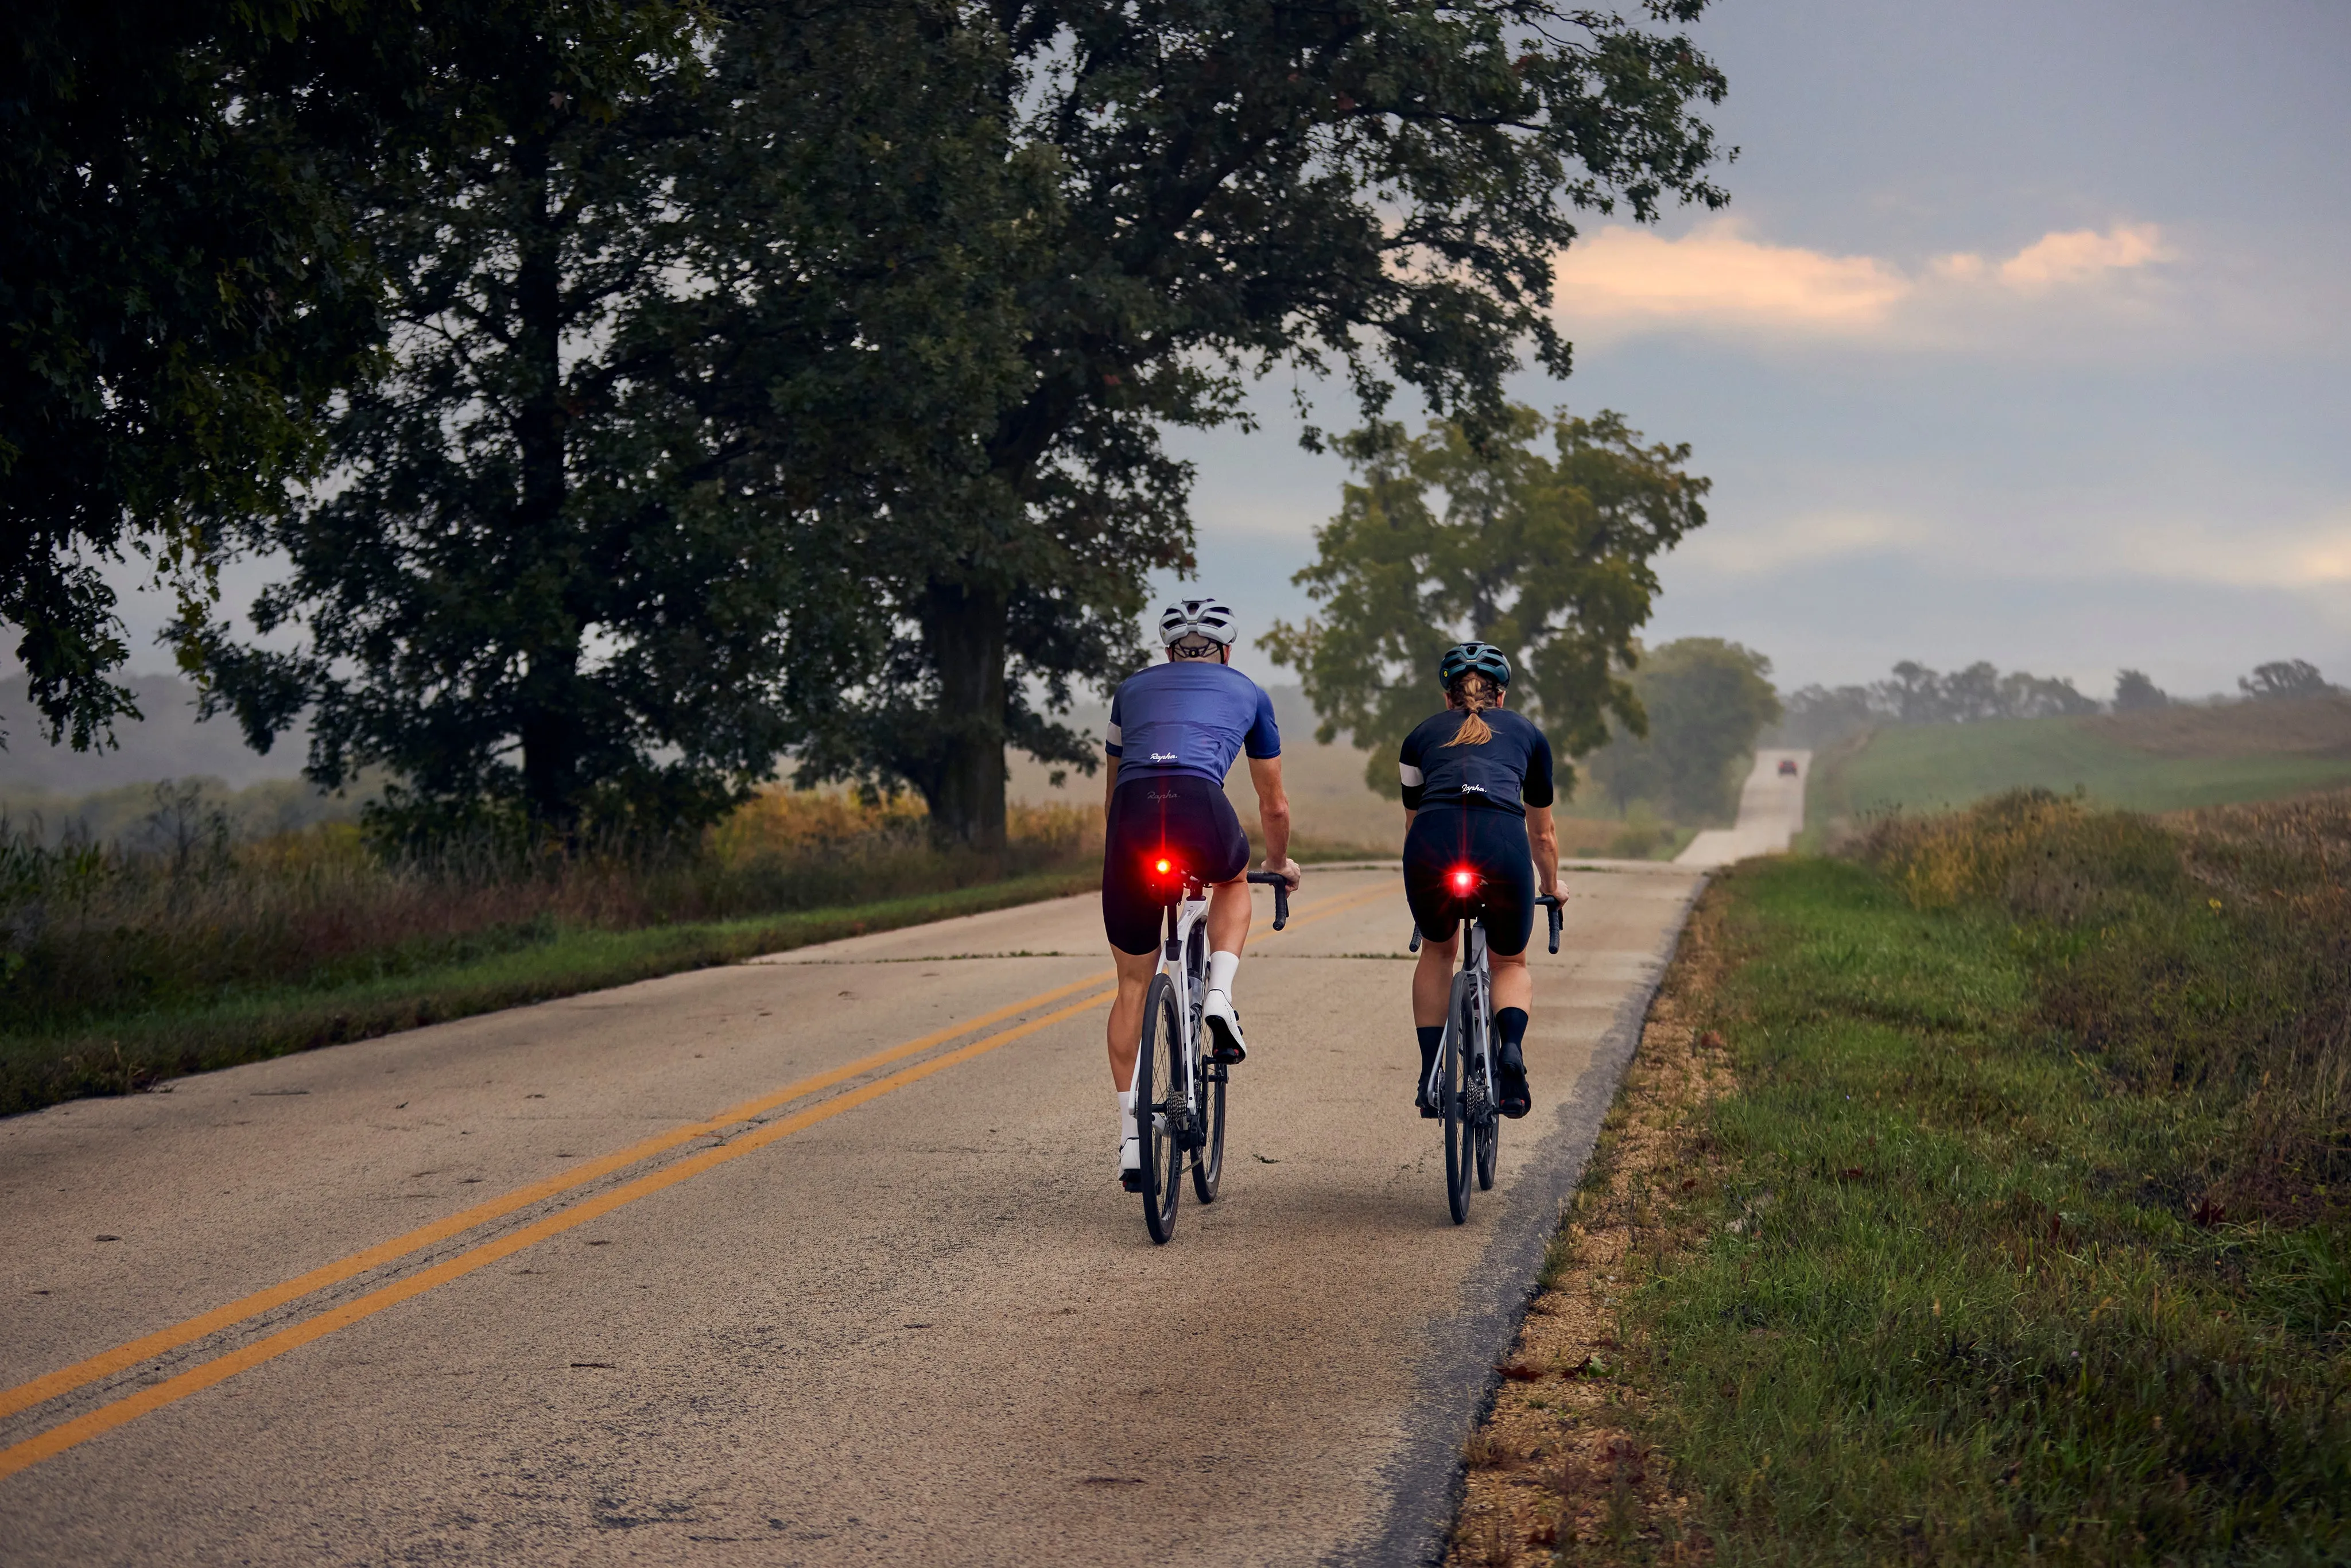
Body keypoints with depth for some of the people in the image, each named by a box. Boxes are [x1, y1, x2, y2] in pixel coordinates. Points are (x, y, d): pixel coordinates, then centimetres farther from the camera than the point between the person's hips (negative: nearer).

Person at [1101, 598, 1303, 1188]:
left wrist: (1130, 844, 57)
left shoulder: (1133, 689, 32)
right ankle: (1220, 994, 12)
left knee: (1134, 984, 15)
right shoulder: (1248, 692, 29)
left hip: (1132, 814, 1)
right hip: (1202, 809, -1)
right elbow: (1274, 807, 37)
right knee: (1233, 881, 37)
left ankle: (1131, 1139, 10)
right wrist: (1280, 863, 56)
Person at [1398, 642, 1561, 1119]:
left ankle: (1430, 1076, 20)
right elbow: (1543, 834, 42)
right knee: (1511, 962, 25)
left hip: (1433, 843, 1)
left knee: (1437, 951, 30)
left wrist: (1420, 880, 61)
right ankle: (1512, 1048, -4)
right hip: (1503, 842, -1)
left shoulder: (1421, 736, 31)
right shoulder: (1526, 733, 31)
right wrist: (1551, 889, 59)